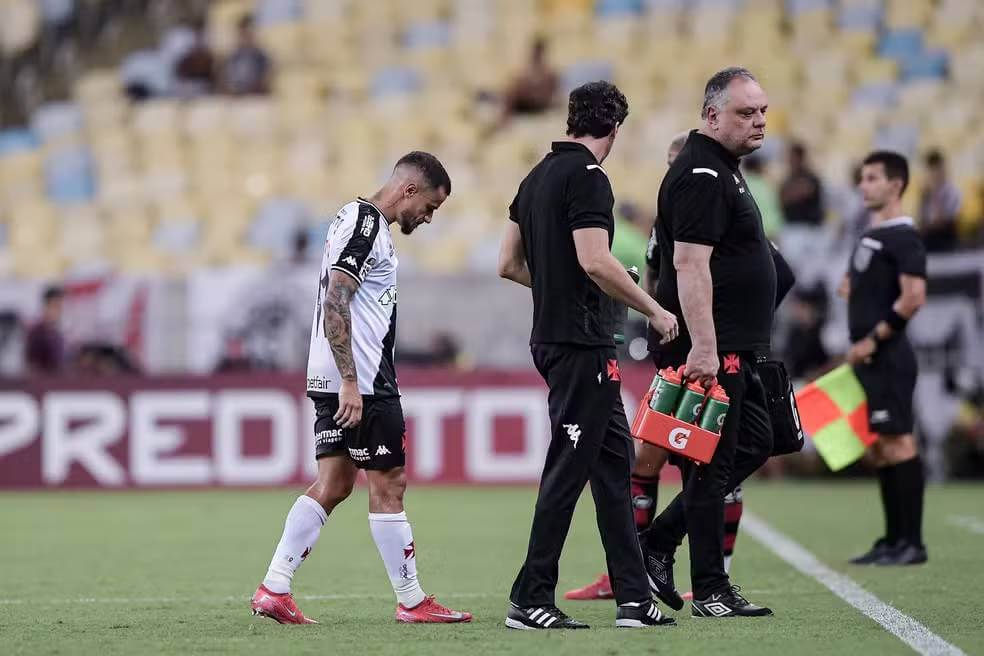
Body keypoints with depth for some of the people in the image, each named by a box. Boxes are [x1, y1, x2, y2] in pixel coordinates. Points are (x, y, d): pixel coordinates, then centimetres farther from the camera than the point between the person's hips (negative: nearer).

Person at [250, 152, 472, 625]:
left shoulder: (360, 220, 19)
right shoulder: (365, 225, -13)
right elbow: (334, 305, -21)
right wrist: (350, 382, -24)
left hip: (335, 381, 10)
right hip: (361, 381, -10)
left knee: (333, 484, 7)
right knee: (388, 485, -2)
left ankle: (273, 589, 2)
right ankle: (412, 602, 5)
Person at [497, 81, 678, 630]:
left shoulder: (538, 177, 15)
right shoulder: (587, 177, -13)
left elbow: (510, 264, 18)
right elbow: (595, 260, -23)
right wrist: (655, 311, -13)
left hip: (552, 335, 9)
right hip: (582, 343, -9)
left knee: (614, 461, 11)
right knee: (569, 469, -5)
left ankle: (634, 596, 13)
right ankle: (531, 600, -2)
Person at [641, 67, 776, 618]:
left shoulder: (721, 170, 18)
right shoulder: (702, 176, -15)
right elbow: (690, 264, -23)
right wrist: (703, 347, -28)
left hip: (734, 348, 11)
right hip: (710, 350, -11)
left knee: (754, 444, 15)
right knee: (712, 465, -5)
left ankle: (658, 543, 17)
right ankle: (711, 592, 1)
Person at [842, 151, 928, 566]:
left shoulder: (903, 237, -11)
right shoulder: (870, 236, 18)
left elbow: (914, 297, -21)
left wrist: (874, 339, -18)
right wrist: (853, 290, 12)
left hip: (887, 357, -10)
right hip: (868, 360, 10)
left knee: (898, 443, -9)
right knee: (879, 448, 11)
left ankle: (912, 543, -7)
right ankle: (893, 541, 15)